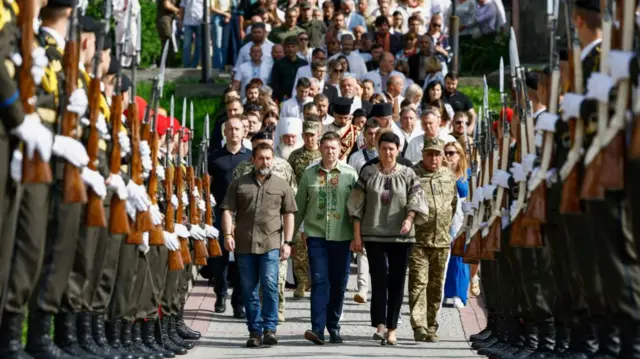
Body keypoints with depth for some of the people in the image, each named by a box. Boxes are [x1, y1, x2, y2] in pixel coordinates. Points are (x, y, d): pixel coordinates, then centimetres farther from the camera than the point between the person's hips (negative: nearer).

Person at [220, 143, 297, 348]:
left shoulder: (281, 185, 10)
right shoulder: (239, 184, 10)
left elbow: (288, 215, 10)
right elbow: (228, 210, 6)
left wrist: (287, 242, 2)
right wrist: (228, 234, -7)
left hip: (271, 244, -1)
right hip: (244, 244, 1)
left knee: (269, 284, -14)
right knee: (249, 290, 5)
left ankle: (269, 328, -6)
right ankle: (255, 331, 12)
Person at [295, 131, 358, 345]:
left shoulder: (350, 174, 3)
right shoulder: (309, 174, 6)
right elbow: (299, 206, 11)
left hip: (341, 236, 0)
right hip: (316, 235, 0)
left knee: (338, 284, 5)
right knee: (319, 281, -10)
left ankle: (333, 327, 17)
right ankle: (317, 329, -14)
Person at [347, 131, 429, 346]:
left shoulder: (407, 175, 7)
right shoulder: (368, 173, 6)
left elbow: (416, 200, -3)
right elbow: (357, 206, 6)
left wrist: (409, 219, -23)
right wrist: (357, 235, 1)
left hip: (401, 236, 1)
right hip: (374, 235, -1)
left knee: (397, 282, 2)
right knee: (379, 278, -9)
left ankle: (392, 328, 8)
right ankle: (379, 325, -11)